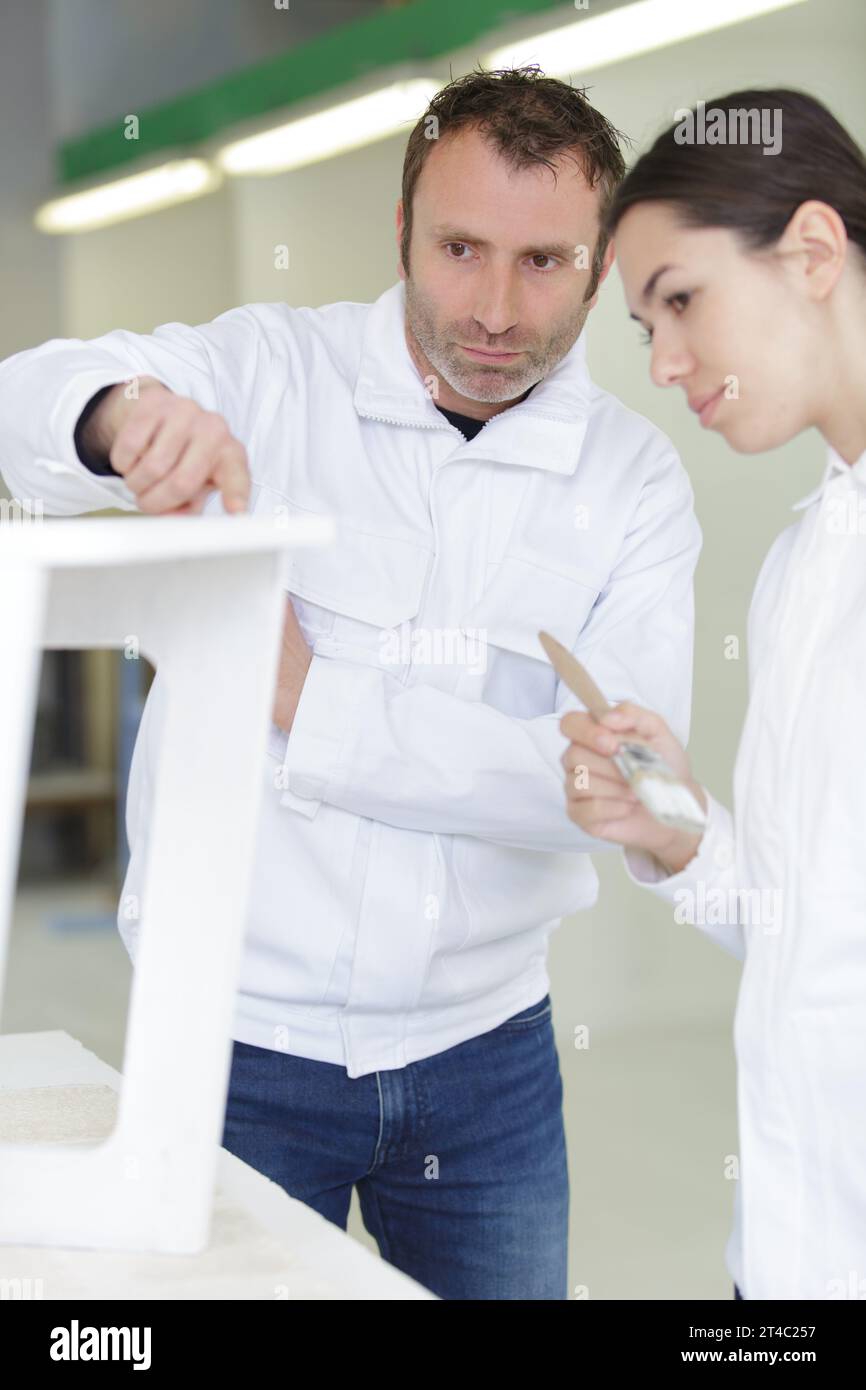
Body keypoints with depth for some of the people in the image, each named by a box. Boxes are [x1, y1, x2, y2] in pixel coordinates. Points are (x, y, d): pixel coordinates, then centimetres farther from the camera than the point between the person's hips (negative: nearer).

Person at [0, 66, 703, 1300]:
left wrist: (309, 697, -21)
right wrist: (120, 408, -40)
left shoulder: (635, 482, -3)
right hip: (238, 1041, -1)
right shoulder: (266, 375, -5)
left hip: (484, 1052, 2)